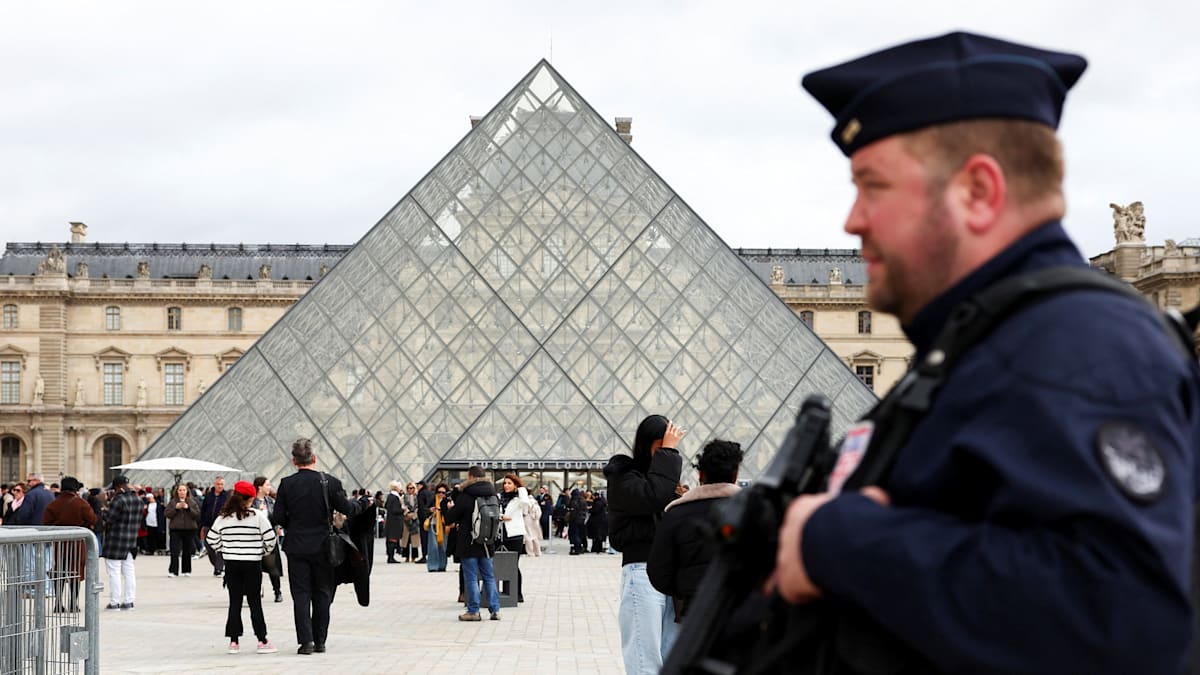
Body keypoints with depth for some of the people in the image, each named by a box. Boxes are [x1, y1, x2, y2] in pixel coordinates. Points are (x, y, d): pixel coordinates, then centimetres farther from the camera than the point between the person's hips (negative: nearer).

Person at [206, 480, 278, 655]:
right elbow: (270, 538, -9)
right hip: (252, 564, -3)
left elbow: (211, 540, 4)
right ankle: (262, 641, 5)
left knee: (234, 602, 7)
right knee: (255, 602, 3)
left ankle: (233, 641, 6)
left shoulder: (223, 517, 1)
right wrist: (264, 551, 10)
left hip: (231, 564, 3)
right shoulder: (257, 516, -9)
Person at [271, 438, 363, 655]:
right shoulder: (329, 482, -8)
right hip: (322, 546, 0)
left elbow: (279, 517, -5)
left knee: (301, 595, 3)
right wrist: (361, 504, 13)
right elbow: (345, 508, -7)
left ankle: (306, 640, -5)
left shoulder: (286, 484, -6)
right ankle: (320, 641, 12)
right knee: (322, 594, 11)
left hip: (296, 547, 0)